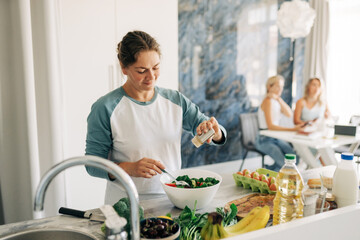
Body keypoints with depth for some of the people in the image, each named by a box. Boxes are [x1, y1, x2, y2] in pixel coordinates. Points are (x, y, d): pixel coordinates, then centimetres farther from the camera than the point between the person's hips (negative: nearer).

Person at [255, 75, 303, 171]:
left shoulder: (277, 101, 9)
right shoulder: (268, 101, -17)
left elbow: (289, 114, -7)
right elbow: (270, 126, -27)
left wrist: (279, 99, -17)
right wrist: (292, 129, -34)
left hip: (276, 138, 8)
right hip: (264, 140, -8)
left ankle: (268, 170, 7)